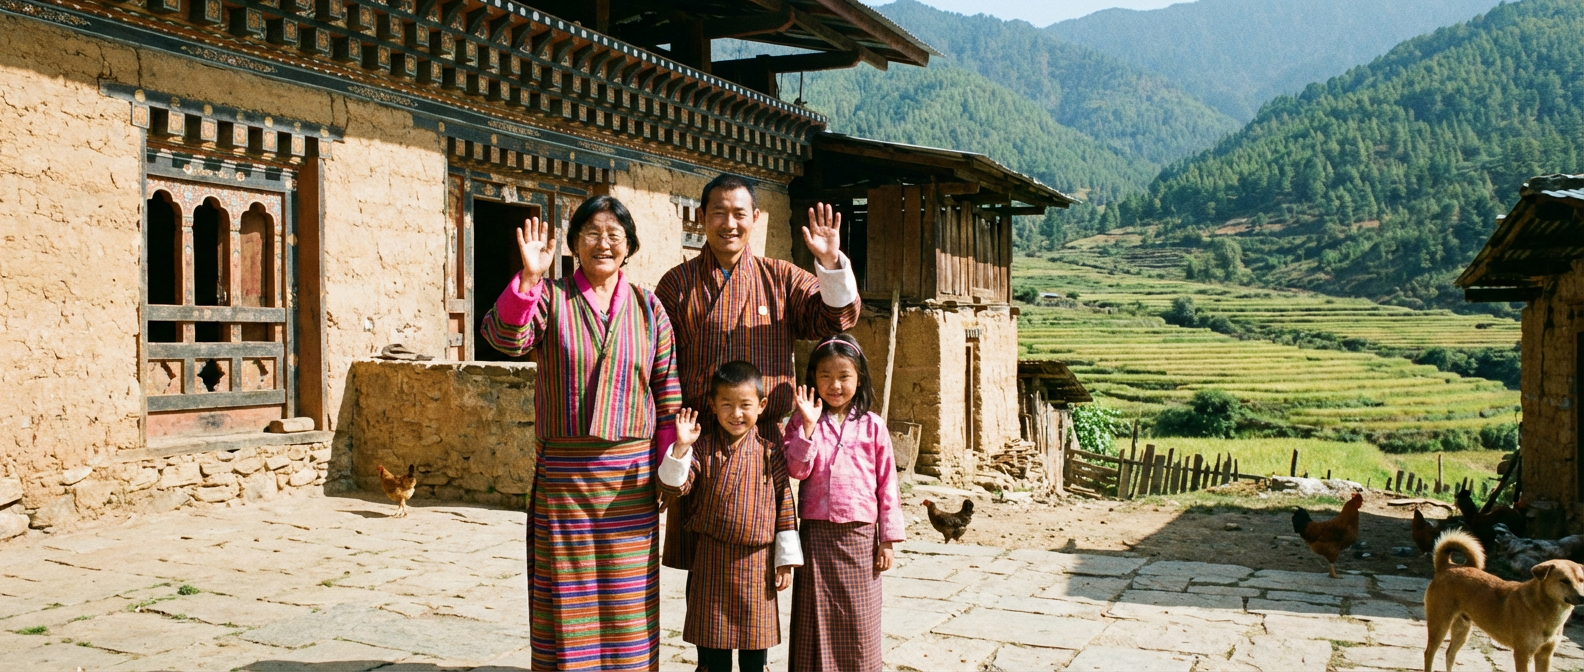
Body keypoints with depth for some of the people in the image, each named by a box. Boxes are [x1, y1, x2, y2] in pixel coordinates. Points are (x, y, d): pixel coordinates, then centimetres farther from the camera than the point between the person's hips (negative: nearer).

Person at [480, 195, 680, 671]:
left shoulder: (648, 308, 6)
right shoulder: (549, 298, 1)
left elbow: (668, 393, 7)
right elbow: (504, 337, -19)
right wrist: (529, 278, -33)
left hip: (631, 476, 2)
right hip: (563, 474, -1)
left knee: (625, 606, 9)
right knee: (566, 598, 6)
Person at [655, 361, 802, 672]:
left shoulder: (769, 452, -2)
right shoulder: (703, 447, -3)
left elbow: (785, 504, 1)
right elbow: (675, 485, -11)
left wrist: (786, 560, 1)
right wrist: (681, 447, -27)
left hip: (756, 561, 0)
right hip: (712, 559, 0)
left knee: (755, 637, 11)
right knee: (712, 637, 9)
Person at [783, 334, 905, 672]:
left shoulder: (872, 426, 2)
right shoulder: (803, 423, 3)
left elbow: (887, 484, 3)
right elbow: (797, 470, -10)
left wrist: (887, 539, 1)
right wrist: (808, 425, -18)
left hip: (860, 534, 0)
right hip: (816, 533, 0)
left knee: (858, 620, 5)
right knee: (817, 616, 5)